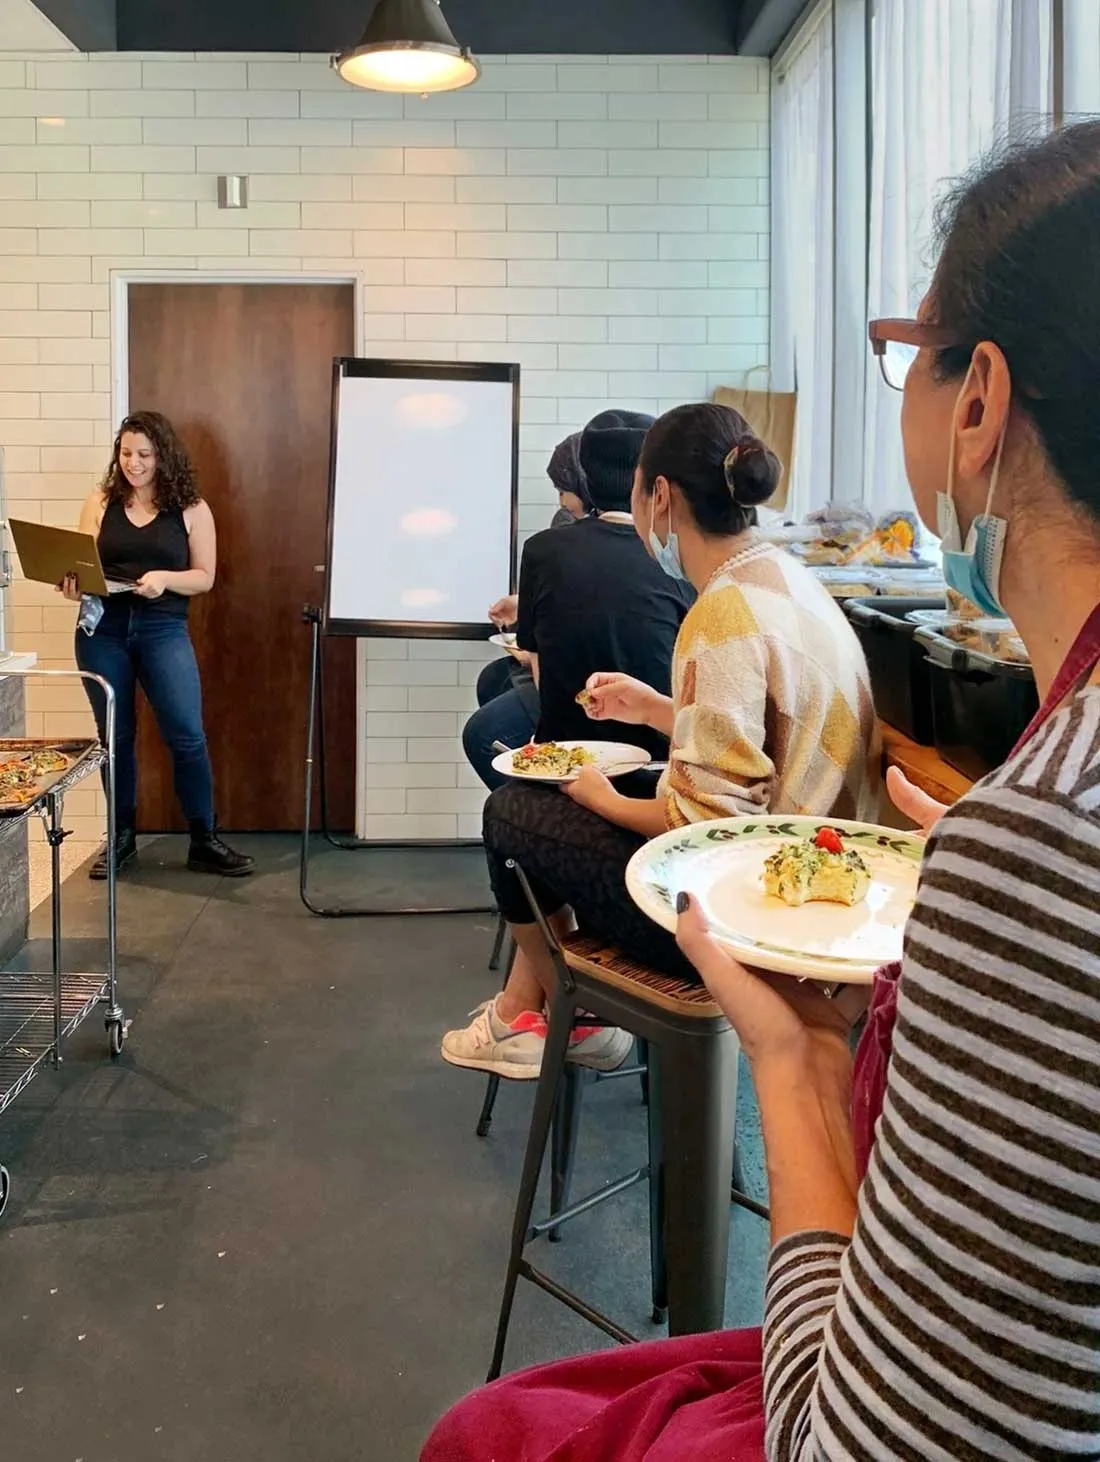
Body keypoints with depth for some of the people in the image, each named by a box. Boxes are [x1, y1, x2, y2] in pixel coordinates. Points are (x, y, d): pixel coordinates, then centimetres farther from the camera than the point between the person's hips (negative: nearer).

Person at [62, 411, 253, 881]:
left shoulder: (191, 509, 2)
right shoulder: (100, 502, 8)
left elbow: (204, 577, 1)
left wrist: (165, 579, -18)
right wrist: (74, 585, -14)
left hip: (163, 630, -2)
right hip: (103, 629, 2)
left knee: (187, 735, -8)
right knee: (114, 736, 9)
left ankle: (204, 841, 3)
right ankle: (121, 835, 23)